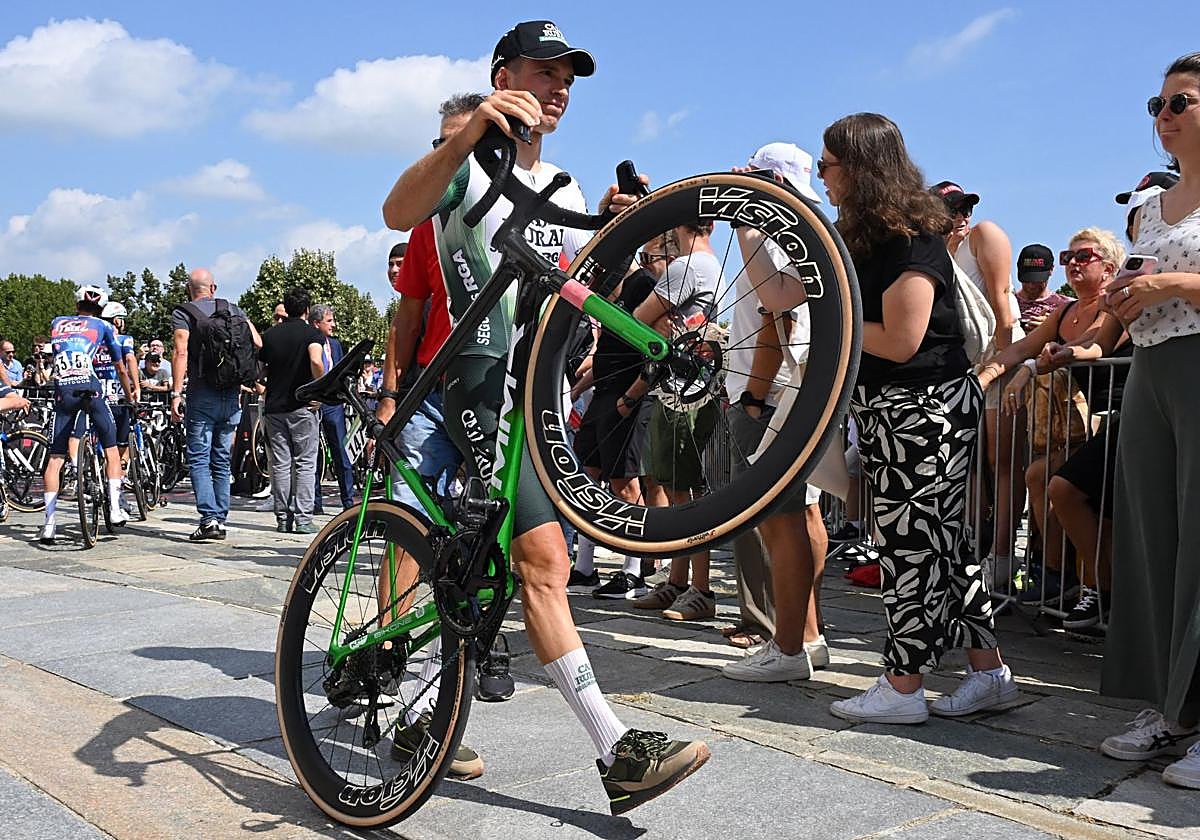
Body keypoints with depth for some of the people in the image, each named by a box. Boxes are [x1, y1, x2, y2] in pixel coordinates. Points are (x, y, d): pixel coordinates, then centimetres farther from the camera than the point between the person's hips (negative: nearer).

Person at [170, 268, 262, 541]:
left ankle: (209, 518, -12)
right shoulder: (234, 310, 11)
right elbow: (257, 343, 3)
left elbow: (181, 352, -13)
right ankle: (221, 520, 13)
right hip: (232, 396, 4)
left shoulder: (182, 313, 0)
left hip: (202, 395, -4)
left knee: (198, 459, 0)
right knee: (222, 460, 12)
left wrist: (176, 393, -13)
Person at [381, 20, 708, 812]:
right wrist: (468, 134, -38)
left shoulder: (563, 187, 21)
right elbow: (398, 212, -23)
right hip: (488, 383, -8)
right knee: (544, 557, -19)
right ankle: (617, 752, -21)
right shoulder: (468, 165, -1)